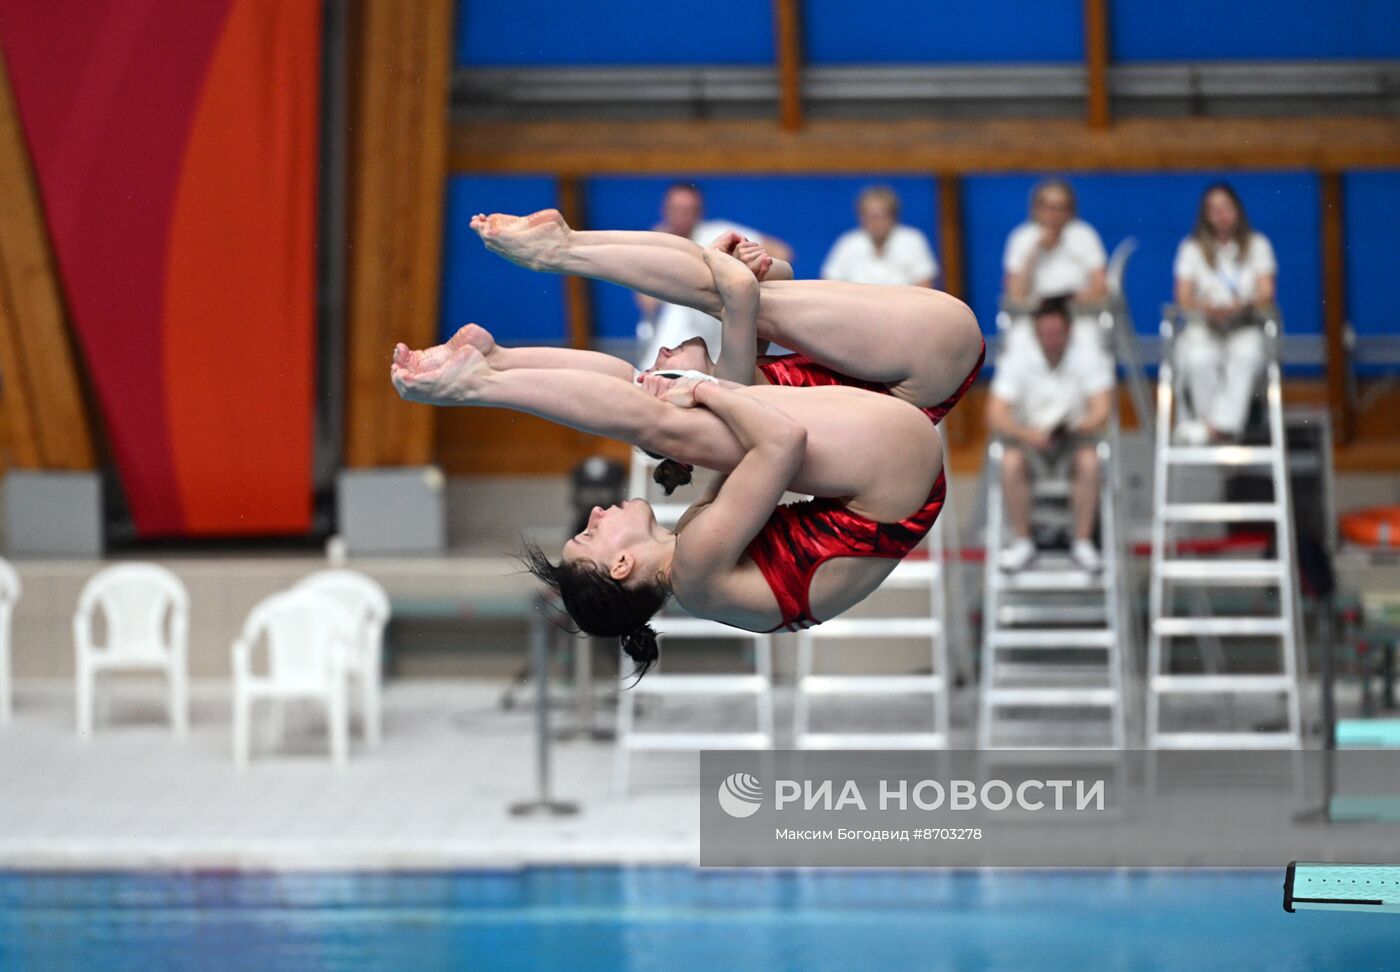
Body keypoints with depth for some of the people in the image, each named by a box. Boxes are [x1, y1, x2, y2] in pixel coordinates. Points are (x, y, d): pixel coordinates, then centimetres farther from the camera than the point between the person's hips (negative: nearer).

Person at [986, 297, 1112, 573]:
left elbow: (1100, 413, -14)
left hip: (1073, 435, 0)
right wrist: (1028, 435, -35)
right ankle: (1022, 542, -18)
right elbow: (996, 416, -15)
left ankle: (1083, 542, -20)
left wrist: (1073, 428, -35)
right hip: (1029, 434, 0)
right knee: (1011, 462, -32)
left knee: (1089, 461, -33)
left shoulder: (1084, 358, -10)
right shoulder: (1019, 359, -10)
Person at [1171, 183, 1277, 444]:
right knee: (1200, 358, -36)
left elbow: (1266, 293, 2)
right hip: (1203, 328, 0)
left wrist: (1242, 307, -21)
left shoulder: (1257, 245, 12)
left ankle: (1221, 422, -38)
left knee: (1246, 353, -37)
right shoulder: (1193, 249, 12)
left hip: (1244, 327, 0)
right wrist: (1205, 308, -22)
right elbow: (1184, 297, 2)